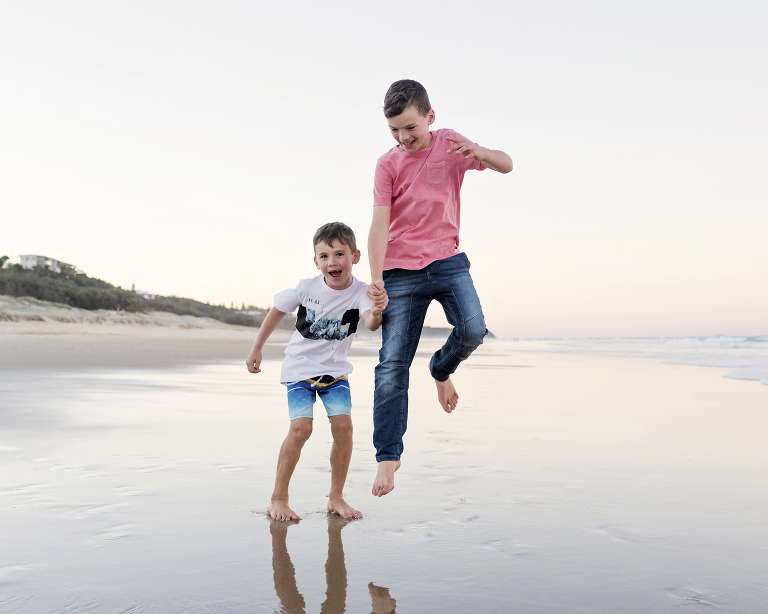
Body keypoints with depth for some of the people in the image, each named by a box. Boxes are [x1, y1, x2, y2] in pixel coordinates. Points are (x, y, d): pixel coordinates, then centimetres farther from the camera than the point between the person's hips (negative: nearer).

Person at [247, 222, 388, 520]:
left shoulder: (361, 292, -17)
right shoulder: (306, 288, -15)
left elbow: (371, 324, -38)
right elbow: (277, 311, 2)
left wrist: (377, 312, -62)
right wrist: (256, 349, 5)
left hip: (334, 370, 2)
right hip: (299, 368, -1)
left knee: (343, 424, -13)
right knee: (301, 427, -16)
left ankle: (336, 497, 6)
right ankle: (278, 498, -2)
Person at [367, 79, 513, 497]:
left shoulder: (450, 145, 2)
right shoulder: (388, 164, -2)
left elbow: (506, 165, -2)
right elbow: (380, 225, -9)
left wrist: (477, 152, -25)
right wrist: (376, 278, -22)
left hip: (447, 262, 1)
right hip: (401, 271, -1)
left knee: (473, 329, -23)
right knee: (392, 365, -4)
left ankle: (441, 370, 13)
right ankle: (388, 455, 6)